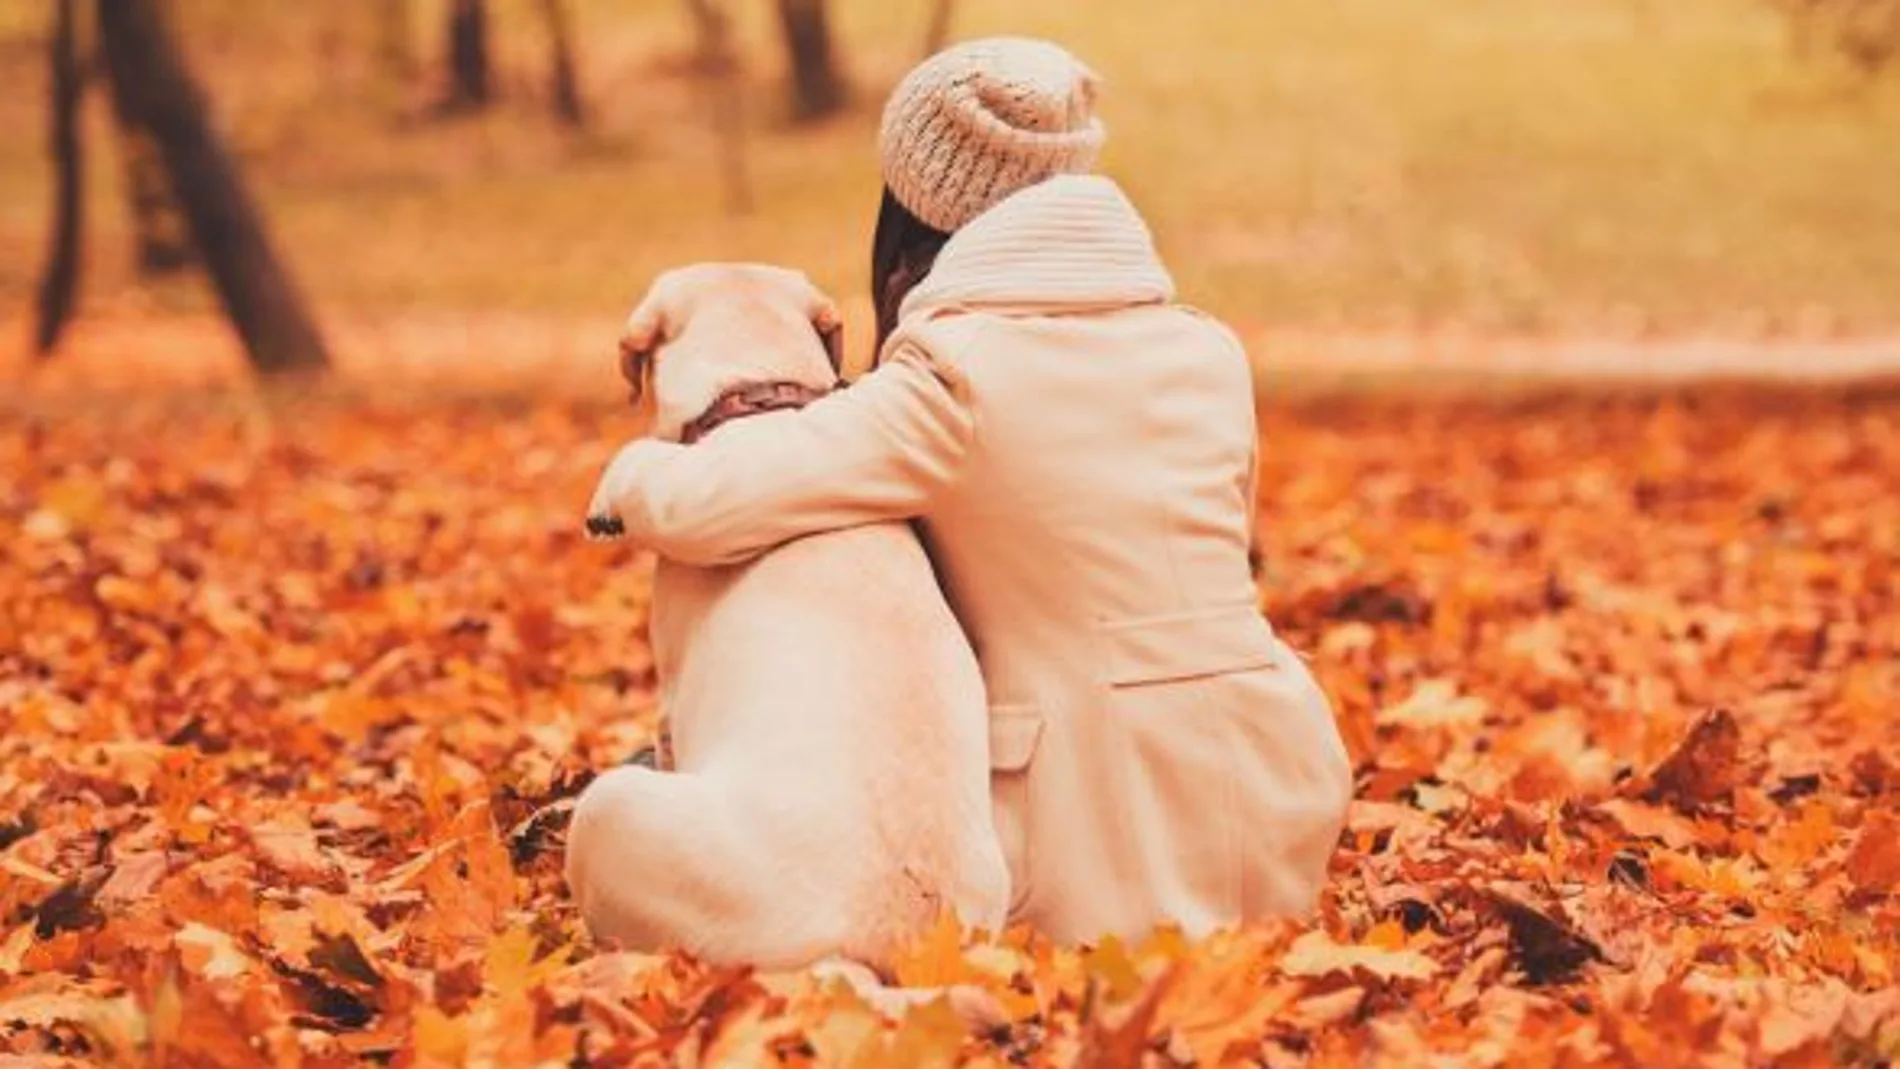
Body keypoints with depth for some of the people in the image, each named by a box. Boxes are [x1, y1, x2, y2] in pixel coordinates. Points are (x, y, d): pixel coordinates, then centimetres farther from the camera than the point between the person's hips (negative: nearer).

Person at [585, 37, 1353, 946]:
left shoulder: (954, 379, -10)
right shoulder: (1209, 355, 7)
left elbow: (696, 506, -16)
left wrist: (631, 474, 8)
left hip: (1102, 854, -7)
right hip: (1277, 813, 7)